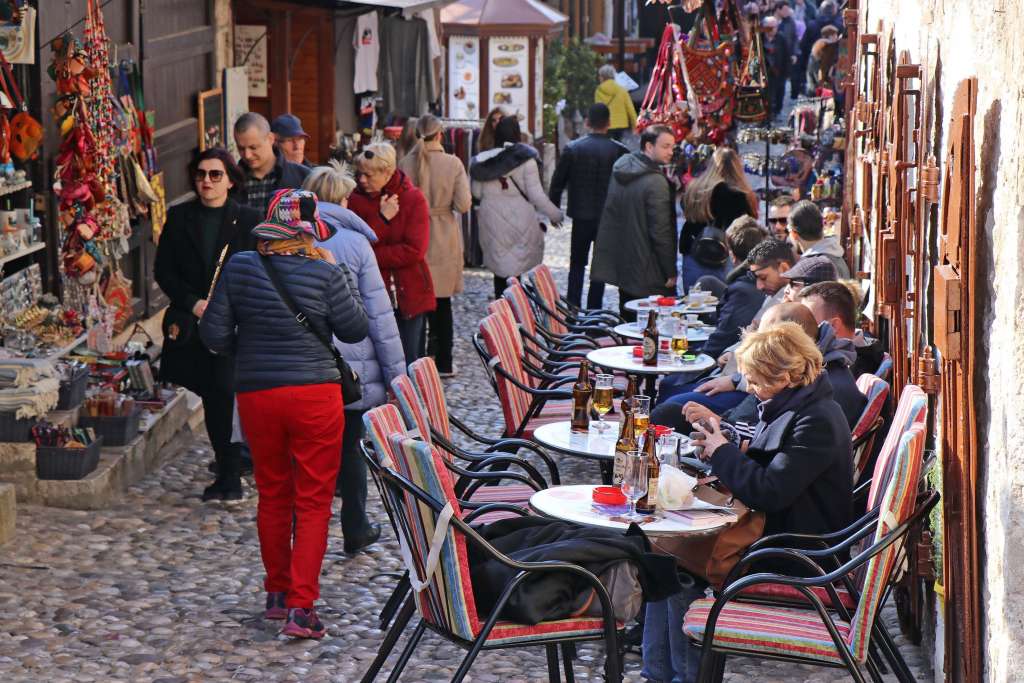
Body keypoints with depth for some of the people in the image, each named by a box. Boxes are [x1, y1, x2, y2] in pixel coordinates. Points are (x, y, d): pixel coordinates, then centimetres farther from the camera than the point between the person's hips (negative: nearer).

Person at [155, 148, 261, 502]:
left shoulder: (248, 219, 1)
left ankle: (230, 478, -10)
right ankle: (227, 469, 19)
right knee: (212, 397, 7)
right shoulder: (179, 217, 7)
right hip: (192, 326, 3)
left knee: (225, 392, -15)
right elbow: (163, 271, 6)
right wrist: (193, 302, -7)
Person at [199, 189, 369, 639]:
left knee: (272, 495, 19)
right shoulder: (325, 275, -9)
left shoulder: (238, 268, -2)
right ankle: (300, 607, -4)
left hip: (256, 394, 3)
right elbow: (355, 329, 0)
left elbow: (214, 335, -1)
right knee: (313, 501, 3)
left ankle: (277, 592, 30)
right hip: (315, 394, -3)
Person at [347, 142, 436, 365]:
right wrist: (382, 218, -15)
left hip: (409, 296, -1)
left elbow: (414, 251, -13)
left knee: (409, 365, 5)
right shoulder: (355, 200, 2)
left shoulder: (413, 199, -3)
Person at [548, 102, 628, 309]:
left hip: (581, 216, 1)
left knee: (577, 263, 12)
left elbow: (557, 183, -1)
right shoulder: (619, 151, -9)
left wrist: (554, 210, 11)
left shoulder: (572, 149, -7)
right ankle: (594, 309, 9)